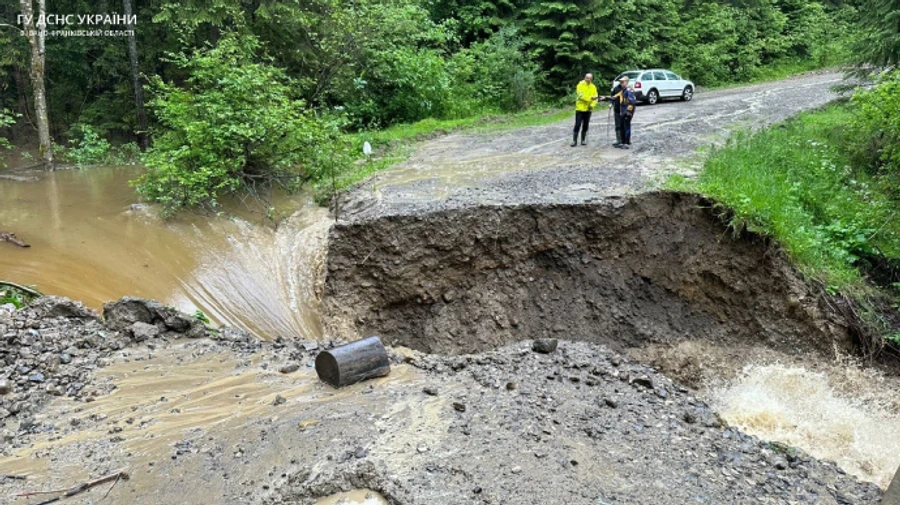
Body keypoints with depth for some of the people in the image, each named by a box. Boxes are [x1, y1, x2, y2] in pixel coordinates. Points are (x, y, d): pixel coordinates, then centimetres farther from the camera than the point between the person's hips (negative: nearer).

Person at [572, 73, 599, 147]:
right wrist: (590, 98, -28)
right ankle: (574, 140, -1)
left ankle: (583, 140, 17)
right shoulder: (580, 85, -6)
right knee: (577, 125, -6)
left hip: (588, 109, 4)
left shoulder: (593, 87, 7)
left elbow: (595, 97, 1)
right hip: (580, 108, -4)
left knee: (585, 125, 7)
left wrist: (592, 105, -17)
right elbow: (581, 95, -18)